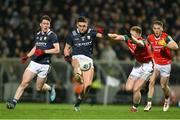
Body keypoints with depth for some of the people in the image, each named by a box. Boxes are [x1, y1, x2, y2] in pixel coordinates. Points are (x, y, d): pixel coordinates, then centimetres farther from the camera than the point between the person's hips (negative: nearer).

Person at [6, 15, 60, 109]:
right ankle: (14, 102, -11)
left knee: (39, 88, 6)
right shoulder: (37, 35, 11)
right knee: (24, 83, -10)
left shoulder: (52, 35, -7)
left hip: (44, 65, -4)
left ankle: (50, 88, 38)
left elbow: (57, 50, -11)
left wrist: (44, 51, -18)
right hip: (34, 62, 4)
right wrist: (27, 56, 19)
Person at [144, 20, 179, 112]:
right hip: (155, 63, 3)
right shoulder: (150, 38, -3)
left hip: (165, 64, -3)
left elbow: (175, 46, -32)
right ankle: (149, 104, -17)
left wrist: (166, 45, -47)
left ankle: (167, 99, 37)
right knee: (151, 81, -17)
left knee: (163, 86, 6)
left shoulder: (166, 37, -17)